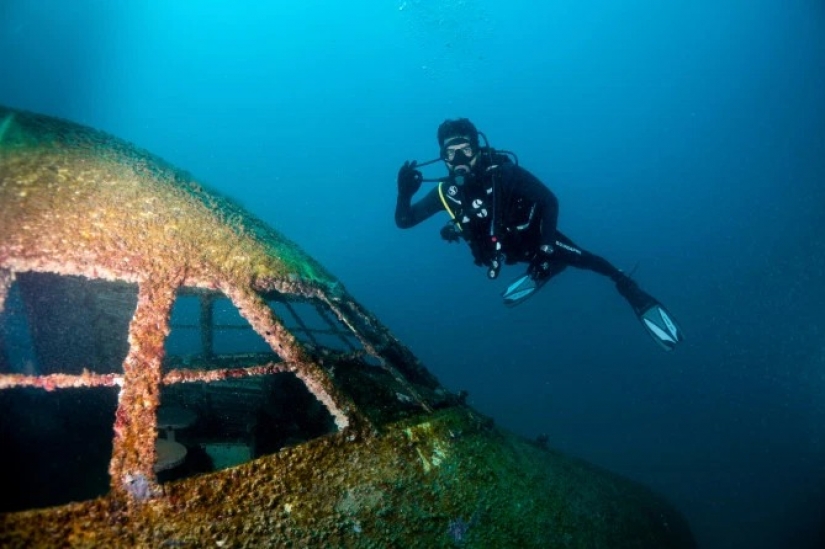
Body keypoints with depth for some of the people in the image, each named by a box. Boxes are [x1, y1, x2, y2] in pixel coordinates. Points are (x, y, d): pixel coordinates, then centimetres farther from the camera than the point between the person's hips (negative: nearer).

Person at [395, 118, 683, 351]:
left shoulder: (503, 172, -29)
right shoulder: (446, 192, -20)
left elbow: (550, 201, -25)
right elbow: (404, 221, -17)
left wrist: (545, 248, -32)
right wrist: (404, 194, -37)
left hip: (533, 236, -3)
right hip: (505, 249, 4)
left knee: (583, 260, -17)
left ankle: (633, 293, -6)